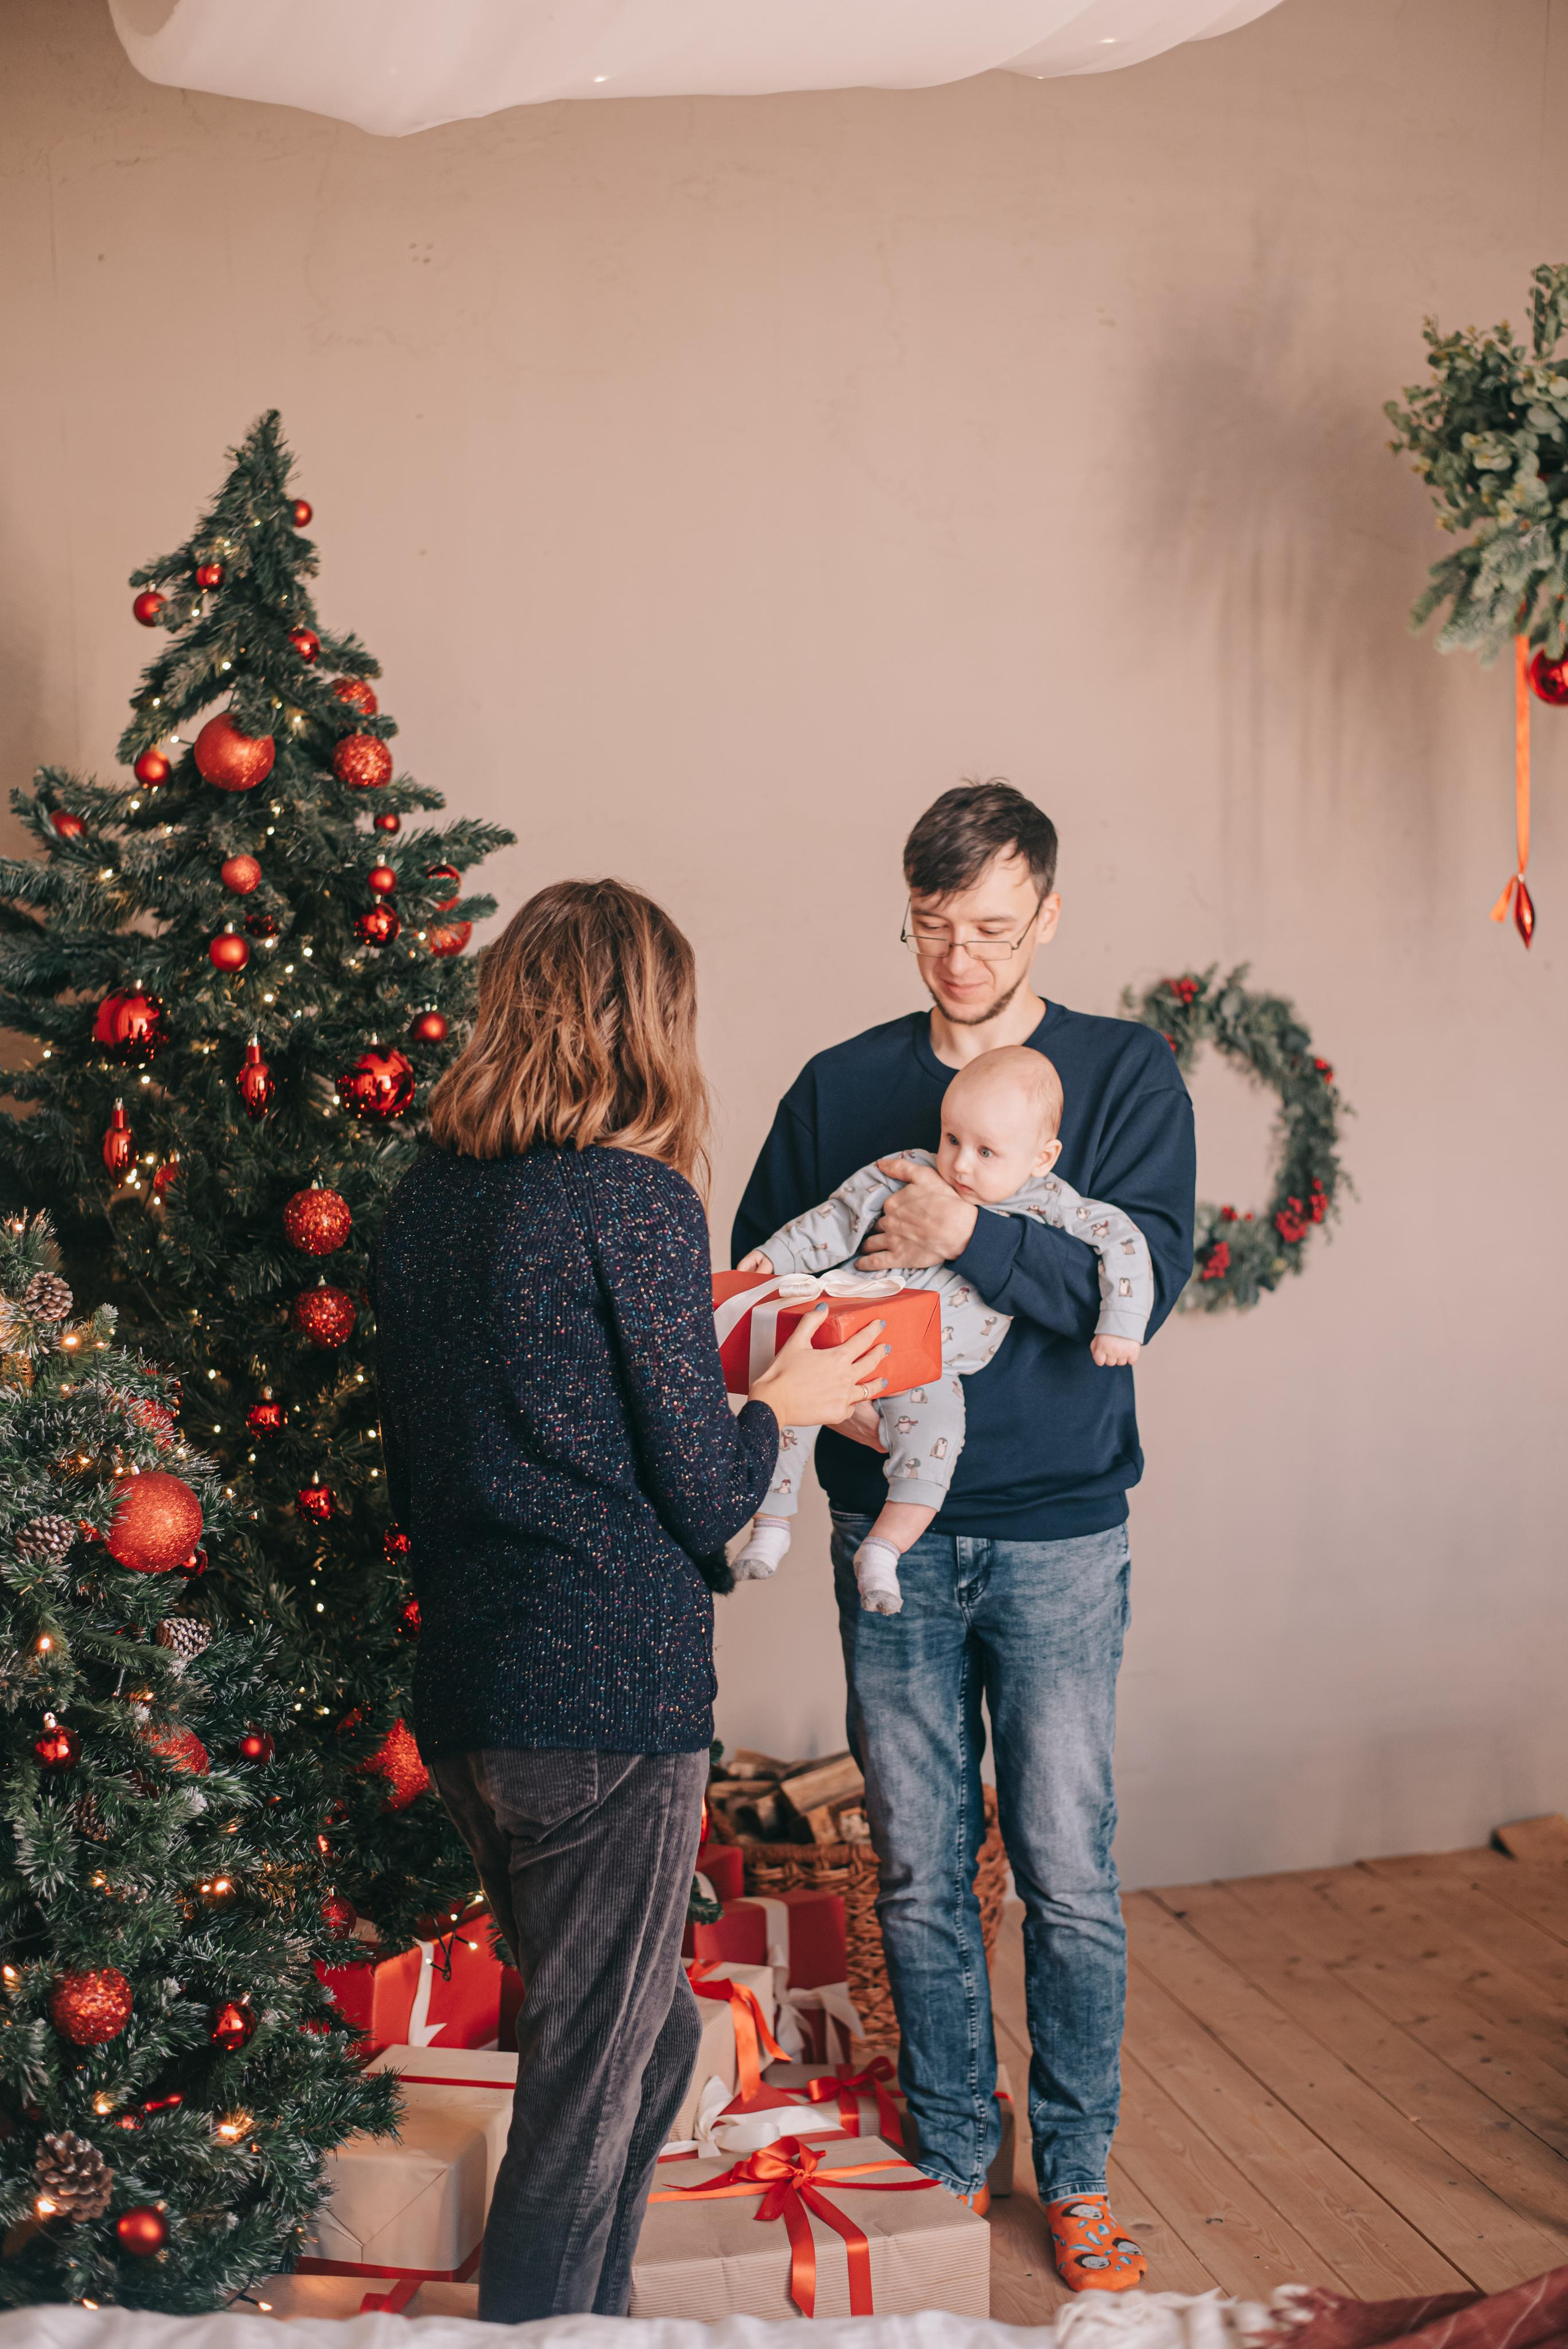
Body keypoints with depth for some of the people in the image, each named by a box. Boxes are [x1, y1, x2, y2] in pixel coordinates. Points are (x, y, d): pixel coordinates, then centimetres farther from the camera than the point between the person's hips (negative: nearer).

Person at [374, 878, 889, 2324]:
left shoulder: (424, 1201, 7)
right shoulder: (635, 1199, -14)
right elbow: (706, 1499, -11)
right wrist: (784, 1400, 8)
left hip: (461, 1696, 8)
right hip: (611, 1700, -8)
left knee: (650, 2038, 24)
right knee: (589, 2091, 8)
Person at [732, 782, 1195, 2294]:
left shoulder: (1124, 1075, 0)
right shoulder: (838, 1086, 6)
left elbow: (1142, 1282, -13)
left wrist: (971, 1238, -26)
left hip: (1057, 1531, -2)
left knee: (1069, 1872, 5)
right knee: (919, 1872, 10)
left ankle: (1076, 2171, 25)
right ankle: (951, 2156, 29)